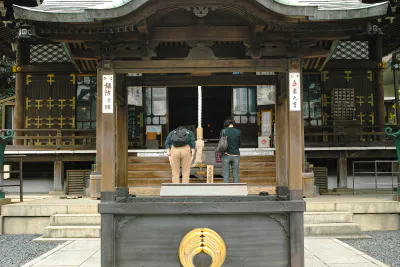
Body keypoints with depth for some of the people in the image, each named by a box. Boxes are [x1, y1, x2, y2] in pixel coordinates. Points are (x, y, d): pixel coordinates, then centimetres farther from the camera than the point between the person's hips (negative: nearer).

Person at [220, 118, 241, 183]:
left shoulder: (223, 131, -6)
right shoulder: (238, 132, -2)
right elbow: (239, 144, 8)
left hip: (226, 155, -1)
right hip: (236, 155, 1)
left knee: (226, 175, 4)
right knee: (236, 175, 8)